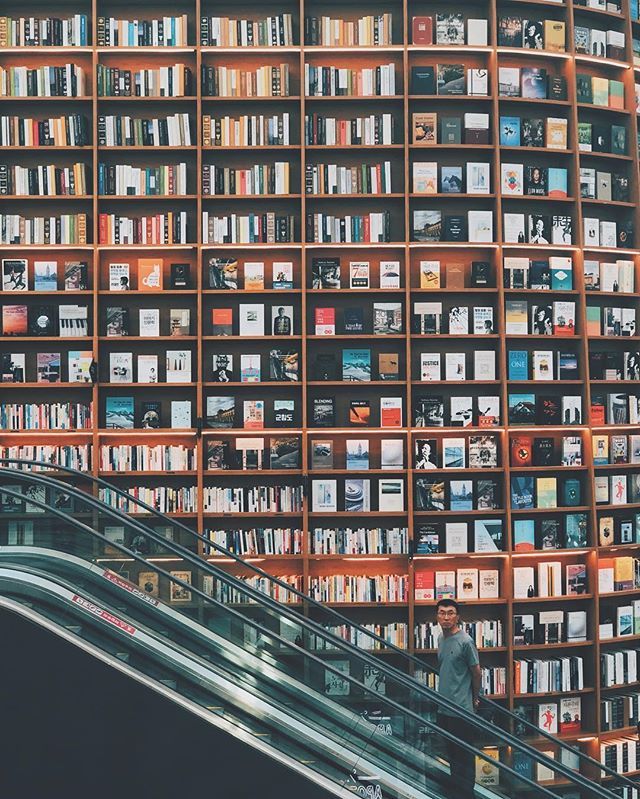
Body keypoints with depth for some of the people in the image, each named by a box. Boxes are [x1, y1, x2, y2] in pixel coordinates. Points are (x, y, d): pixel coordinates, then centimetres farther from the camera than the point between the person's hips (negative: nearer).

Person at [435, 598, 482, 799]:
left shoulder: (465, 642, -15)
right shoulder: (441, 639, 8)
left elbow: (477, 672, -7)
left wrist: (474, 698, 4)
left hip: (461, 709, -8)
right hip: (443, 708, 8)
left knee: (464, 756, 2)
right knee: (451, 752, 18)